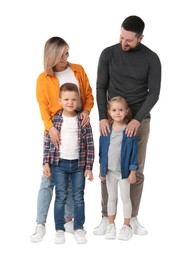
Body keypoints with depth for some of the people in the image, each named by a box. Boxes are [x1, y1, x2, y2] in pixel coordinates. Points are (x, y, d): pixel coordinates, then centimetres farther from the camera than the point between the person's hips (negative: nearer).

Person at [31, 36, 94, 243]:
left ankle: (68, 219, 21)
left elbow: (89, 95, 10)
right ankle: (40, 225, -4)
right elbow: (43, 107, -8)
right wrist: (50, 127, -23)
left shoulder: (78, 70, 7)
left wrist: (86, 110, -10)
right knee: (48, 179, -7)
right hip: (57, 131, -3)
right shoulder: (43, 79, -2)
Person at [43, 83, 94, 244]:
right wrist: (46, 163, -3)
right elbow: (48, 142, 2)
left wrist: (89, 167, -3)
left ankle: (79, 228, 18)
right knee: (61, 197, 3)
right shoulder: (55, 120, -1)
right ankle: (59, 230, 11)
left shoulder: (83, 121, -1)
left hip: (78, 164, 1)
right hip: (59, 164, -1)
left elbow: (90, 145, 0)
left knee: (78, 197, 7)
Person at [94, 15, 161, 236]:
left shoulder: (151, 58, -6)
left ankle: (133, 218, 13)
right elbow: (101, 87, -3)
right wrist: (102, 117, -15)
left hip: (140, 120, 0)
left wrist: (137, 119, -20)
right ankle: (106, 217, 10)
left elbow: (154, 93, -9)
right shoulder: (108, 54, -4)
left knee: (137, 171, 3)